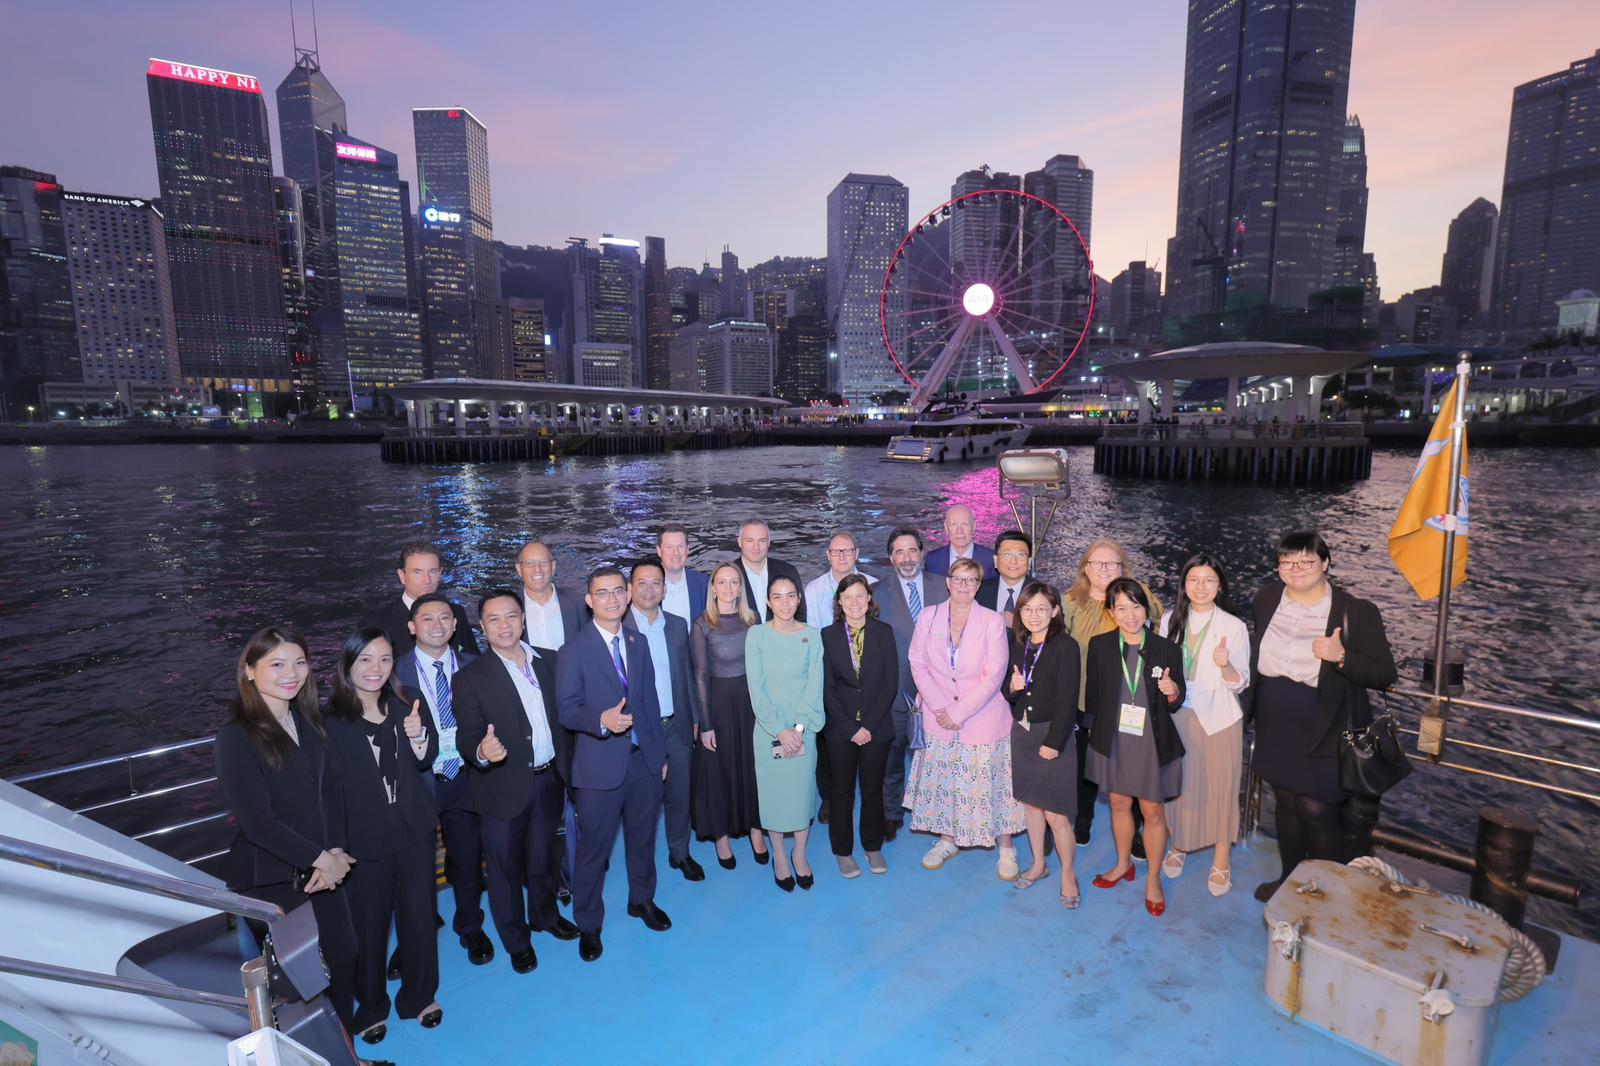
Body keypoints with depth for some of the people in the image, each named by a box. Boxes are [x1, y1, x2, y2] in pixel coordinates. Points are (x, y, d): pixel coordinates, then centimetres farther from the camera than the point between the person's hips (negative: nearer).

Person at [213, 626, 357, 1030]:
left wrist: (336, 852, -9)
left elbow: (330, 790, 3)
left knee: (343, 958, 16)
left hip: (324, 869, 6)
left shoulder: (308, 721, 2)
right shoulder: (236, 738, -17)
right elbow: (257, 821, -20)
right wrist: (320, 858, -15)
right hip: (271, 882, -6)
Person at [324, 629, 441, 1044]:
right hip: (363, 835, -3)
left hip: (413, 828, 3)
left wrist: (417, 735, -21)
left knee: (418, 915, 15)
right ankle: (371, 1006, 39)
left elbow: (426, 759, 0)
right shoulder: (331, 719, -13)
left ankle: (419, 995, 38)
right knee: (369, 924, 14)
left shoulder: (407, 703, -2)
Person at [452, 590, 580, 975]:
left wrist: (569, 768, 2)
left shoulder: (548, 661, -1)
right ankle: (516, 940, 37)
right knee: (505, 867, 14)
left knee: (542, 858, 23)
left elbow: (563, 716, 4)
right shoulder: (471, 677, -13)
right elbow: (466, 737, -15)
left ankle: (544, 915, 49)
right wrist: (481, 752, -36)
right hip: (504, 787, -3)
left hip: (549, 779, 4)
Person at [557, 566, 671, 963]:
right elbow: (566, 709, -11)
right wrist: (601, 720, -30)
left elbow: (650, 700, 11)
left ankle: (642, 901, 44)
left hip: (644, 759, 5)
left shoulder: (639, 643, 7)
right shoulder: (573, 651, -10)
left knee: (643, 839, 21)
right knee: (594, 849, 8)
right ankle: (588, 925, 30)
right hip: (600, 765, -5)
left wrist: (660, 751, 12)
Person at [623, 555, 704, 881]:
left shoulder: (678, 625, 5)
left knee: (679, 794, 15)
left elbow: (687, 674, 10)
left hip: (677, 726, 4)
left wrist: (695, 718, 10)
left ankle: (680, 853, 35)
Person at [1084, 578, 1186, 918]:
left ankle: (1153, 879, 31)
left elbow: (1176, 704, -1)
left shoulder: (1167, 649, -9)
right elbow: (1092, 694, 2)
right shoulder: (1099, 646, -6)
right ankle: (1123, 864, 42)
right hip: (1113, 740, 2)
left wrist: (1172, 691, -23)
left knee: (1153, 812, 10)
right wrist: (1095, 732, 3)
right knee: (1119, 804, 18)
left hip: (1152, 743, -2)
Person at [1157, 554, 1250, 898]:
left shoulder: (1234, 627, -7)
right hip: (1176, 715, 3)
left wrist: (1225, 665, -25)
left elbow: (1240, 683, -7)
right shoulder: (1170, 621, 2)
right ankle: (1178, 844, 33)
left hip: (1217, 718, -2)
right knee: (1178, 783, 12)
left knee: (1219, 786, 6)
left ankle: (1221, 859, 24)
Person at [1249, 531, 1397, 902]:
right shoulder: (1266, 598, 0)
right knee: (1285, 804, 17)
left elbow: (1385, 675, -11)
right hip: (1275, 729, 5)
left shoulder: (1356, 612, -13)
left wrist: (1342, 657, -28)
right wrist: (1252, 706, 14)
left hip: (1323, 733, -4)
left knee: (1315, 810, 1)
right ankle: (1290, 879, 37)